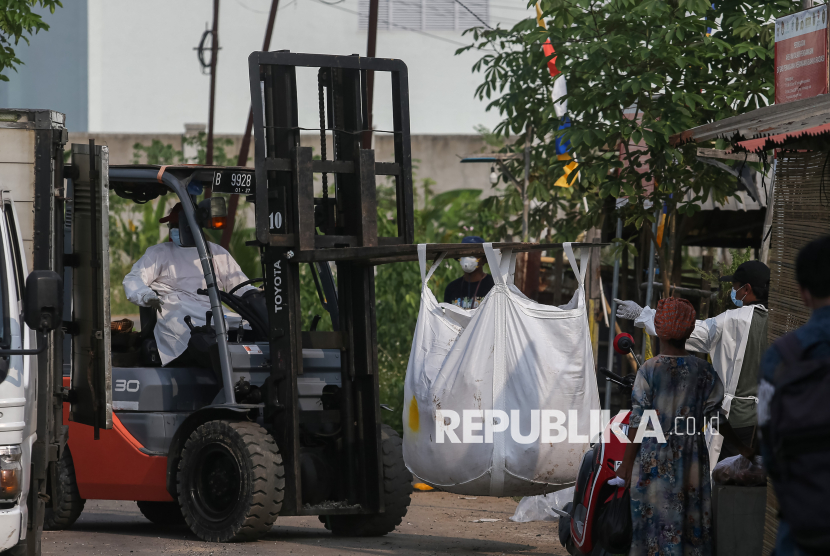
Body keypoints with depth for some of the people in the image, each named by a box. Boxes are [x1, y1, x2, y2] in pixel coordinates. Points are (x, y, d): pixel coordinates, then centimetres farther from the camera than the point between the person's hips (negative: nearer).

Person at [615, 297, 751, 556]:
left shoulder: (649, 370, -10)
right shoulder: (703, 370, -2)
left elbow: (638, 421, -11)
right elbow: (715, 416, 4)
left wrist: (627, 464, -5)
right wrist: (741, 445, 19)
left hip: (654, 461, -3)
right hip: (691, 459, 3)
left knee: (654, 516, 3)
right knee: (690, 515, 10)